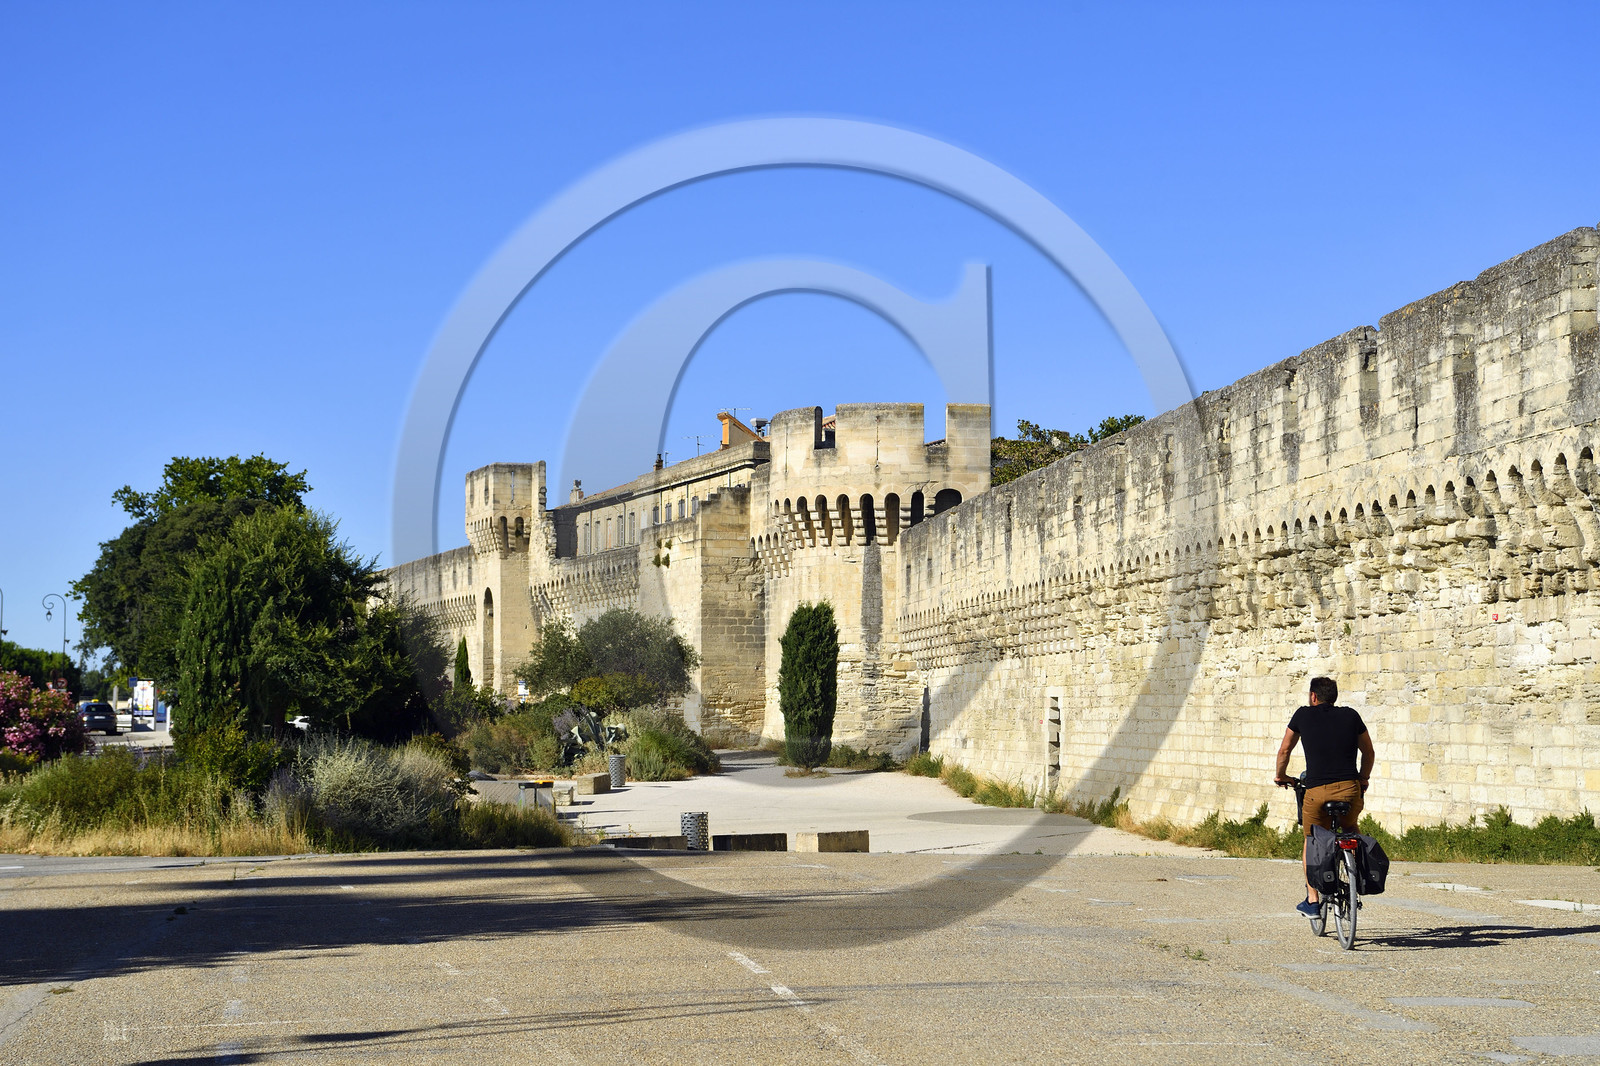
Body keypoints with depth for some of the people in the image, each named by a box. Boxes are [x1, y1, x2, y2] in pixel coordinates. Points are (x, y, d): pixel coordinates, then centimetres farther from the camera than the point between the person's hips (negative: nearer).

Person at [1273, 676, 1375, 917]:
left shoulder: (1304, 715, 10)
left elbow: (1284, 750, 19)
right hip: (1350, 789, 2)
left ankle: (1312, 901, 12)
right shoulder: (1351, 715, 13)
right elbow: (1369, 753, 21)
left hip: (1316, 791, -2)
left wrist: (1281, 776, 36)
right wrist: (1363, 780, 38)